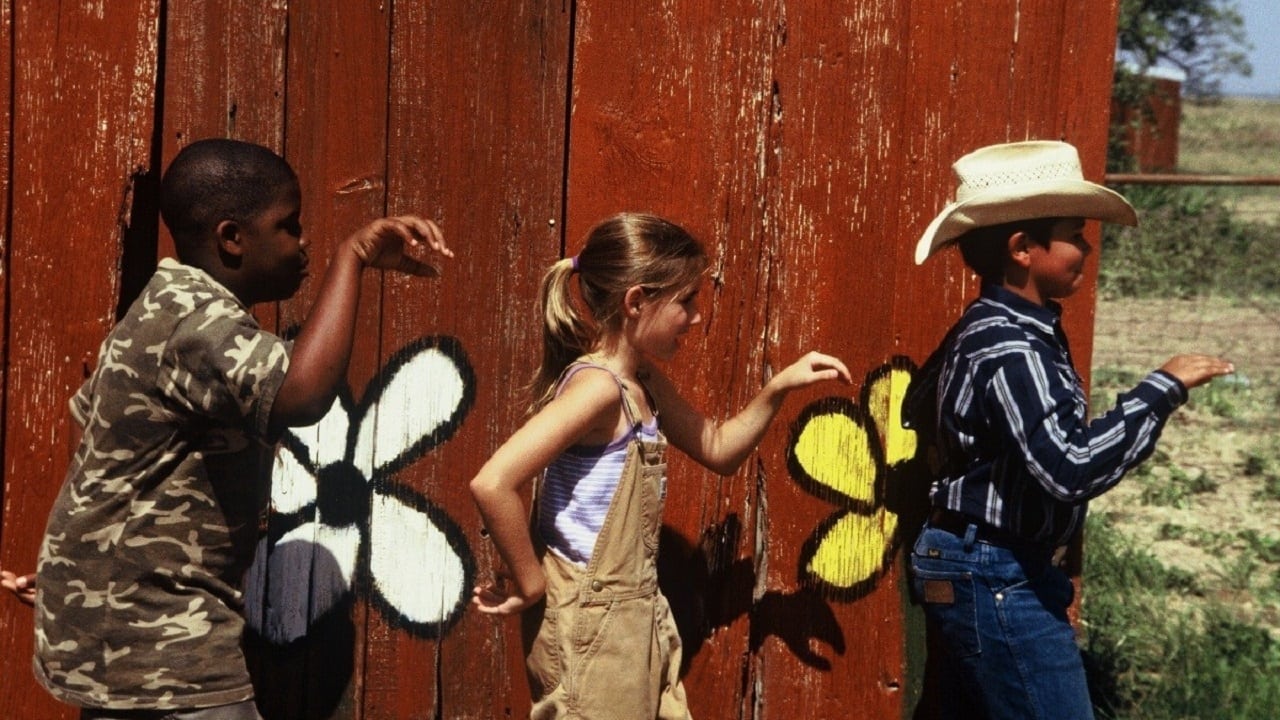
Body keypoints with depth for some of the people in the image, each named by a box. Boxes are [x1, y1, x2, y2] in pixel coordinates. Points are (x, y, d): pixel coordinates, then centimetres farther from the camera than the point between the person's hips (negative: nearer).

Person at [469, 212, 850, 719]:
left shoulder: (647, 385, 9)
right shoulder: (597, 386, -21)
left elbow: (718, 449, 24)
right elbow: (493, 484, -30)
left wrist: (777, 388, 10)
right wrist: (530, 584, -19)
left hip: (636, 618, 10)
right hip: (592, 630, -9)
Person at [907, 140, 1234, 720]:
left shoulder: (1009, 331, 10)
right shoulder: (1008, 350, -22)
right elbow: (1071, 470, -30)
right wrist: (1163, 388, -22)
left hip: (972, 570, 10)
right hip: (997, 579, -10)